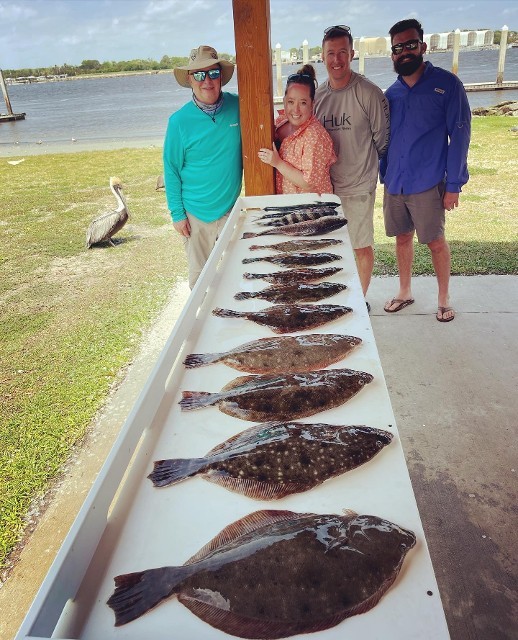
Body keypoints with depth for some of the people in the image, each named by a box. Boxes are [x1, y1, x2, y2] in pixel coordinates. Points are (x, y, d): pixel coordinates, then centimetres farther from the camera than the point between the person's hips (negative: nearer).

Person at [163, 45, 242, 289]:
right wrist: (177, 213, -5)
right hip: (196, 213, -2)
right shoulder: (179, 120, -10)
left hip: (232, 208, 2)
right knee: (199, 275, 11)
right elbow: (172, 170, -4)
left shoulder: (238, 107, -4)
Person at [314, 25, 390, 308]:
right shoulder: (317, 95, 2)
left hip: (358, 186, -4)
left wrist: (367, 166, 7)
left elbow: (382, 139, -4)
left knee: (362, 247, 7)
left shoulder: (369, 93, -13)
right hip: (326, 185, 5)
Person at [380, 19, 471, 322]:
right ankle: (405, 293, 30)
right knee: (403, 237, 14)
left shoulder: (447, 84, -5)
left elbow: (460, 135, -8)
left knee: (435, 241, 5)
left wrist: (454, 184, -12)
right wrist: (384, 177, 9)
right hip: (394, 184, 4)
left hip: (427, 184, -4)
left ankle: (444, 298, 23)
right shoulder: (392, 93, 7)